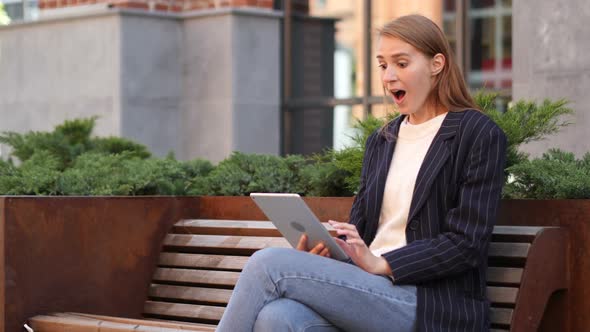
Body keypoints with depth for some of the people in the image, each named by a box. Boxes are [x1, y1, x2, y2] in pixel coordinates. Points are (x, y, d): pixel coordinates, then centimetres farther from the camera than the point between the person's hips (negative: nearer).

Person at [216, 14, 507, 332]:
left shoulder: (479, 135, 0)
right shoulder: (380, 141, 21)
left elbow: (466, 244, -7)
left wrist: (381, 263, -18)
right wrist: (322, 249, -4)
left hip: (431, 306, -6)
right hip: (369, 291, 6)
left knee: (269, 264, -23)